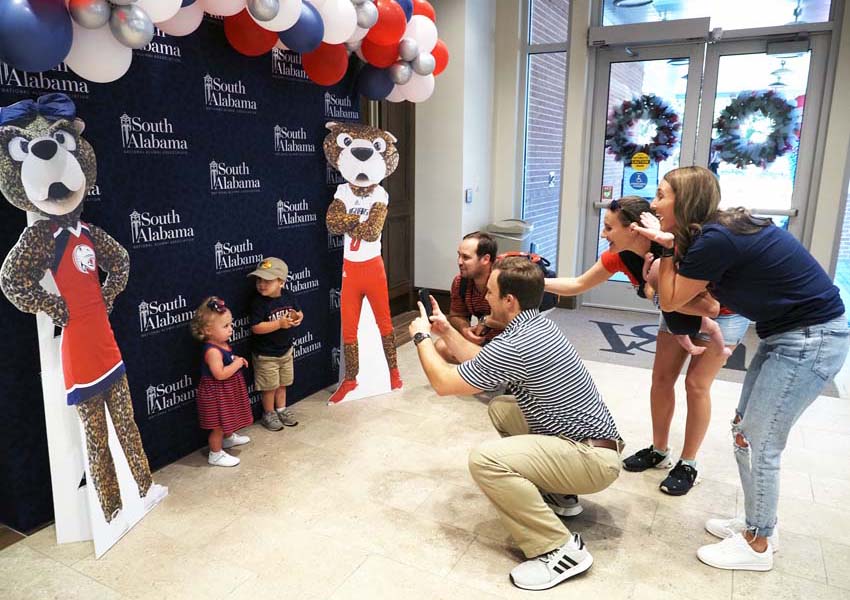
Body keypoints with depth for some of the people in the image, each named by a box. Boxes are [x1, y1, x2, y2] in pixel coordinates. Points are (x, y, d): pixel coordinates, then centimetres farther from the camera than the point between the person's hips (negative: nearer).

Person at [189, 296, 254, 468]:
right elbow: (220, 374, -34)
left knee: (228, 419, 29)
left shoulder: (222, 344, 1)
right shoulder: (212, 350, -29)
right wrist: (237, 364, -24)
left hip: (228, 391, 10)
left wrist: (237, 359, 4)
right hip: (217, 393, -10)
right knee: (219, 425, 4)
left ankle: (229, 438, 52)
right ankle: (216, 455, 18)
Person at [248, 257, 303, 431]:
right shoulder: (258, 302, -22)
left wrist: (298, 318, -16)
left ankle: (281, 409, 39)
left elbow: (299, 312, 8)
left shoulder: (289, 296, -7)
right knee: (270, 386, 9)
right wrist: (279, 323, -32)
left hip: (285, 349, 5)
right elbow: (256, 328, -27)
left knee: (282, 383, 21)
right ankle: (269, 414, 29)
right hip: (265, 354, -5)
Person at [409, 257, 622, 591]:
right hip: (589, 439, 10)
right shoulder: (536, 324, 4)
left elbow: (443, 382, -14)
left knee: (485, 460, -26)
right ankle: (557, 495, 24)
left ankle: (560, 549, -13)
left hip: (593, 458, -10)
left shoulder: (515, 345, -26)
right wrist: (447, 331, 17)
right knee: (499, 408, 21)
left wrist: (422, 337, 1)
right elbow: (484, 363, 18)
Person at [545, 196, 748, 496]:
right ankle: (659, 451, 19)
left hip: (724, 313, -6)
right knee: (661, 377, 4)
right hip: (677, 309, 6)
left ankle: (688, 465, 7)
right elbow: (578, 285, -8)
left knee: (696, 383, -7)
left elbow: (710, 306, -37)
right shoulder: (620, 255, -19)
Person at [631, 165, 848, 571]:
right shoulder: (723, 229, 5)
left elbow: (671, 301, -13)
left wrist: (667, 250, -7)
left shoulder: (715, 239, -24)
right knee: (745, 431, 16)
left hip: (813, 340, -10)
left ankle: (757, 546, 17)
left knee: (757, 442, 0)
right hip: (786, 333, 10)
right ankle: (759, 521, 32)